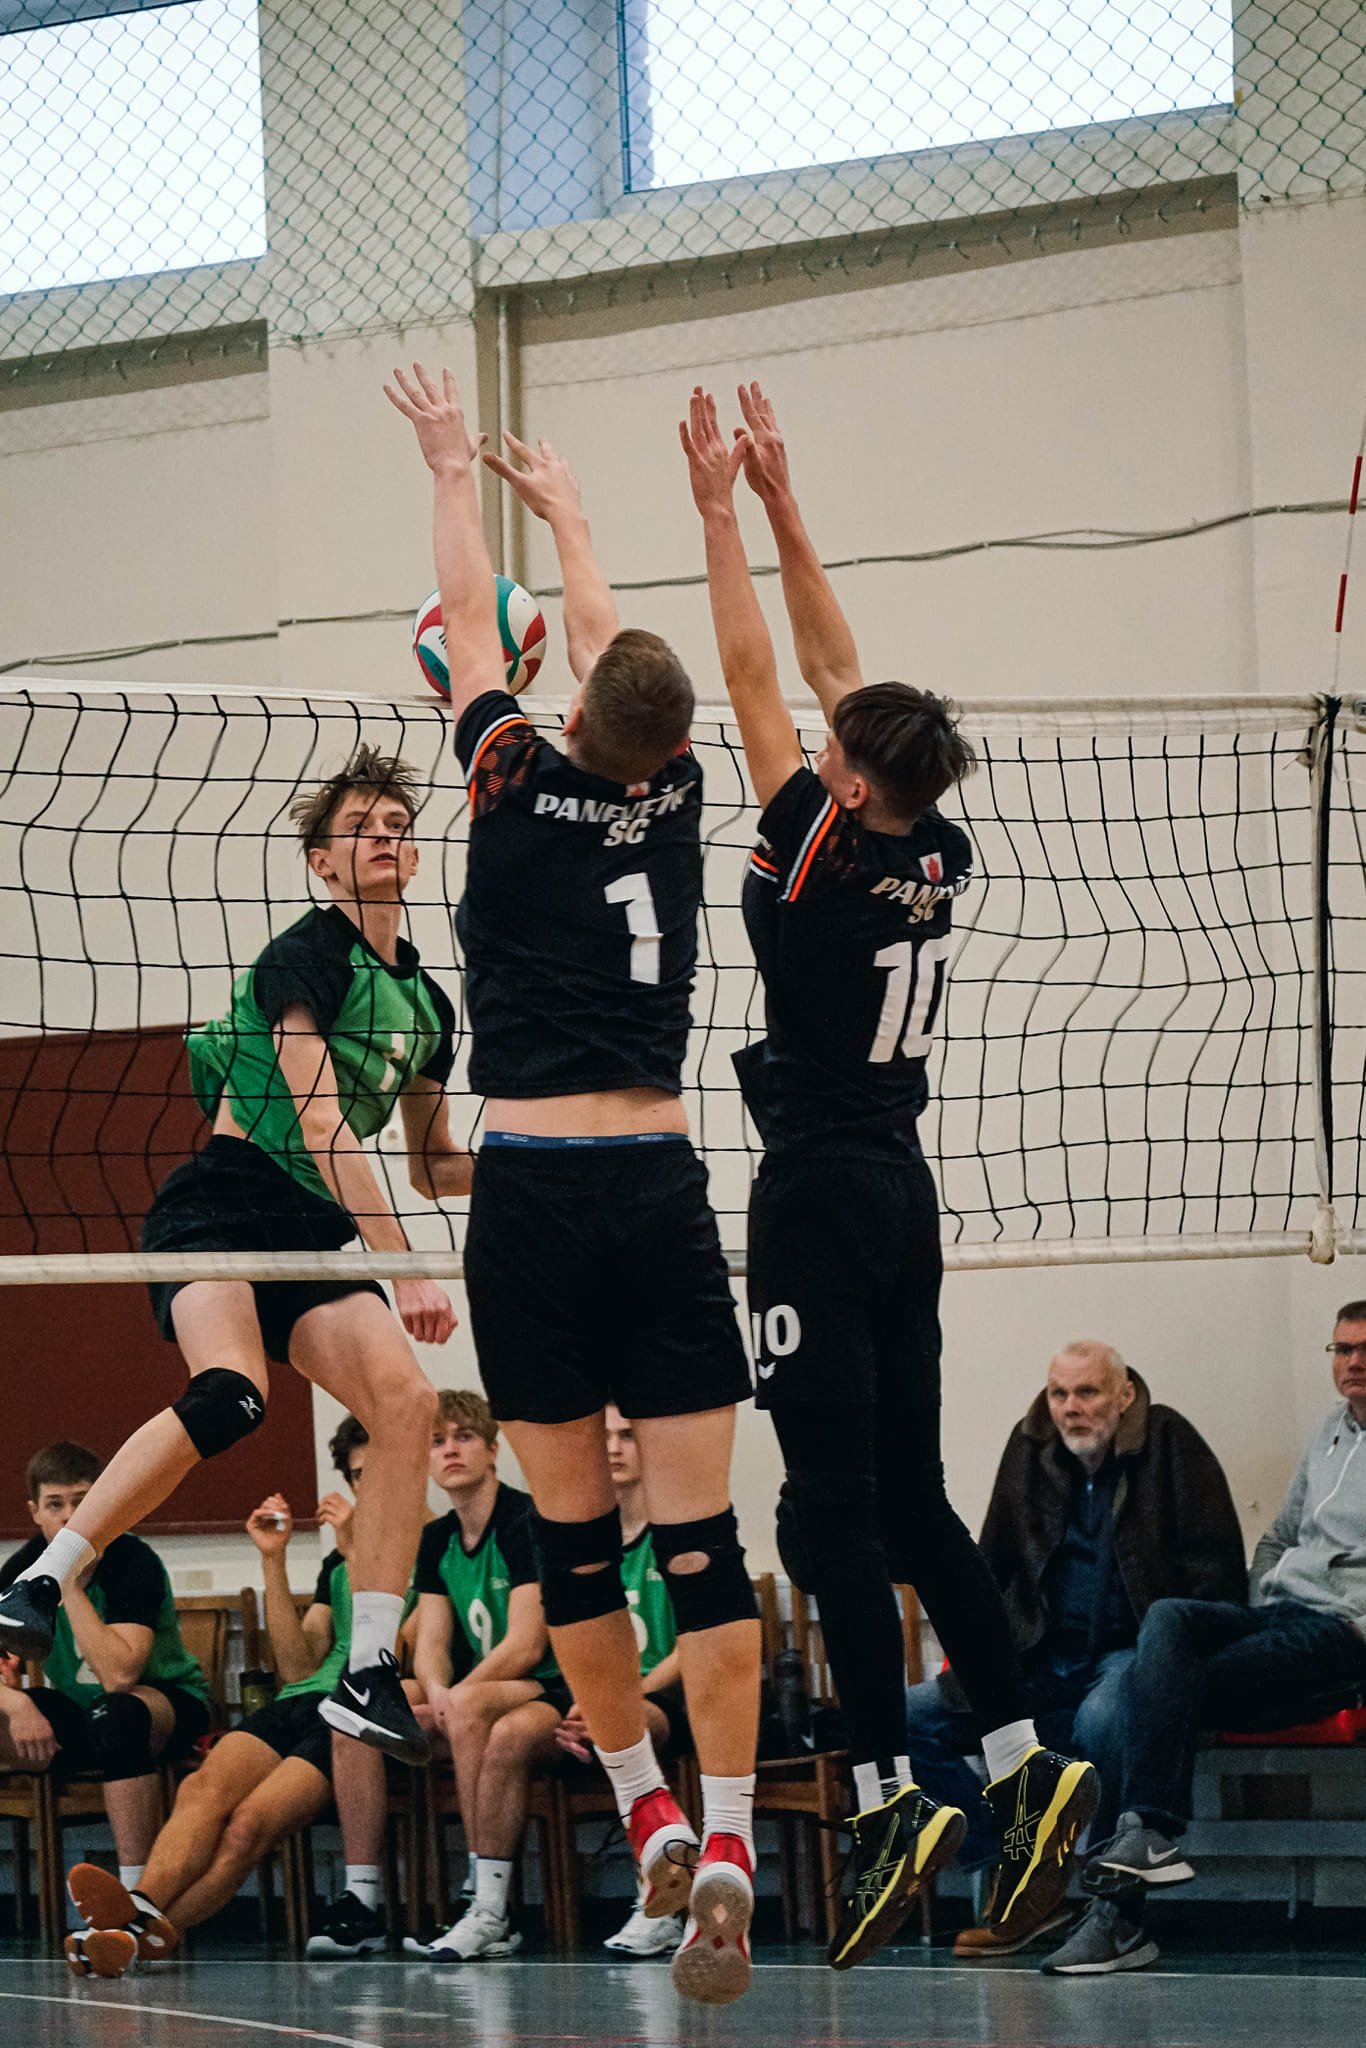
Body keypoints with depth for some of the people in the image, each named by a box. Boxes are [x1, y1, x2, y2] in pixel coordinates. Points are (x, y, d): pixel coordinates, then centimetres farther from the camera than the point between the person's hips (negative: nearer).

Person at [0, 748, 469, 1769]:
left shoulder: (427, 1002, 16)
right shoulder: (305, 956, -8)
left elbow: (436, 1164, 29)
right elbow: (322, 1123, -17)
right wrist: (407, 1268, -23)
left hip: (313, 1238, 7)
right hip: (219, 1209, -7)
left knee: (407, 1402, -15)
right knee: (230, 1394, -34)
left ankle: (369, 1675, -11)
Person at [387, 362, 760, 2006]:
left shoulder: (525, 790, -2)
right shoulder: (672, 801, 6)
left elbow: (474, 630, 14)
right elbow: (611, 647, 24)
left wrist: (457, 475, 29)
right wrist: (564, 509, 40)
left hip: (534, 1193, -2)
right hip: (660, 1187, 2)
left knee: (573, 1530, 8)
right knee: (699, 1532, -3)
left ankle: (646, 1810, 12)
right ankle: (723, 1845, -13)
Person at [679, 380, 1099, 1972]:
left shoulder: (827, 858, -13)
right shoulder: (936, 862, 4)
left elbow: (751, 677, -9)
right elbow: (831, 672, 13)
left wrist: (721, 509, -1)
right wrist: (778, 504, 15)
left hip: (820, 1199, -7)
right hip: (900, 1197, 7)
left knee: (833, 1506, -6)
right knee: (908, 1496, 10)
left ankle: (889, 1802, -10)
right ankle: (1025, 1766, 2)